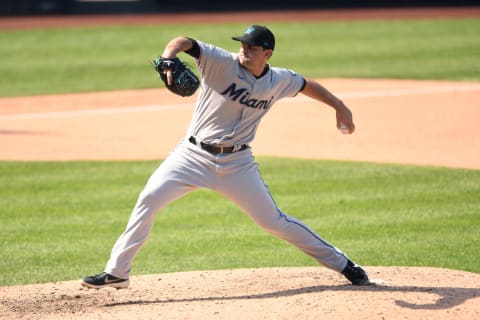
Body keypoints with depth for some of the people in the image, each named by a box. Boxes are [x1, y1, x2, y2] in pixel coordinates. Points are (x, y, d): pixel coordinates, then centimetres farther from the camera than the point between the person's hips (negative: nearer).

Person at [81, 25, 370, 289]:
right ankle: (117, 272, -9)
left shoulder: (279, 81, -2)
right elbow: (185, 43, -26)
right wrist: (168, 58, -48)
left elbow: (308, 85, 19)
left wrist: (340, 107, 24)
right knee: (149, 199, -17)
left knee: (273, 221, 4)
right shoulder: (222, 63, -12)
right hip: (194, 155, -1)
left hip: (237, 164, 1)